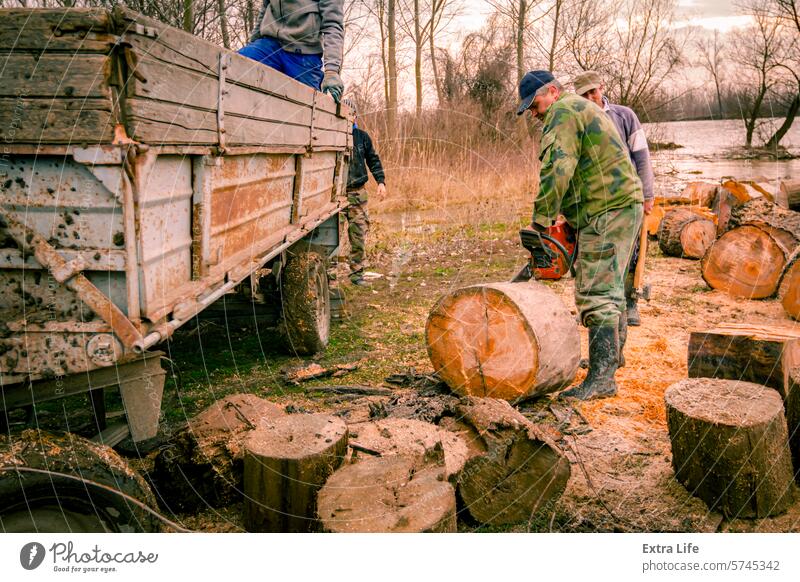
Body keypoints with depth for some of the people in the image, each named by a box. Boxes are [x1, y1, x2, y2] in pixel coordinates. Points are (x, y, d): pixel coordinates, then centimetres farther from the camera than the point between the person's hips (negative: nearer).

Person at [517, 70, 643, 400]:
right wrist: (566, 216, 14)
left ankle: (601, 378, -16)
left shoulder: (563, 111, -8)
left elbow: (558, 169, -22)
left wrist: (541, 221, -17)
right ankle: (612, 354, 36)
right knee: (610, 286, 21)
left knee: (597, 294, -14)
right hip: (625, 204, 11)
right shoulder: (582, 109, 25)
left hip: (607, 212, -11)